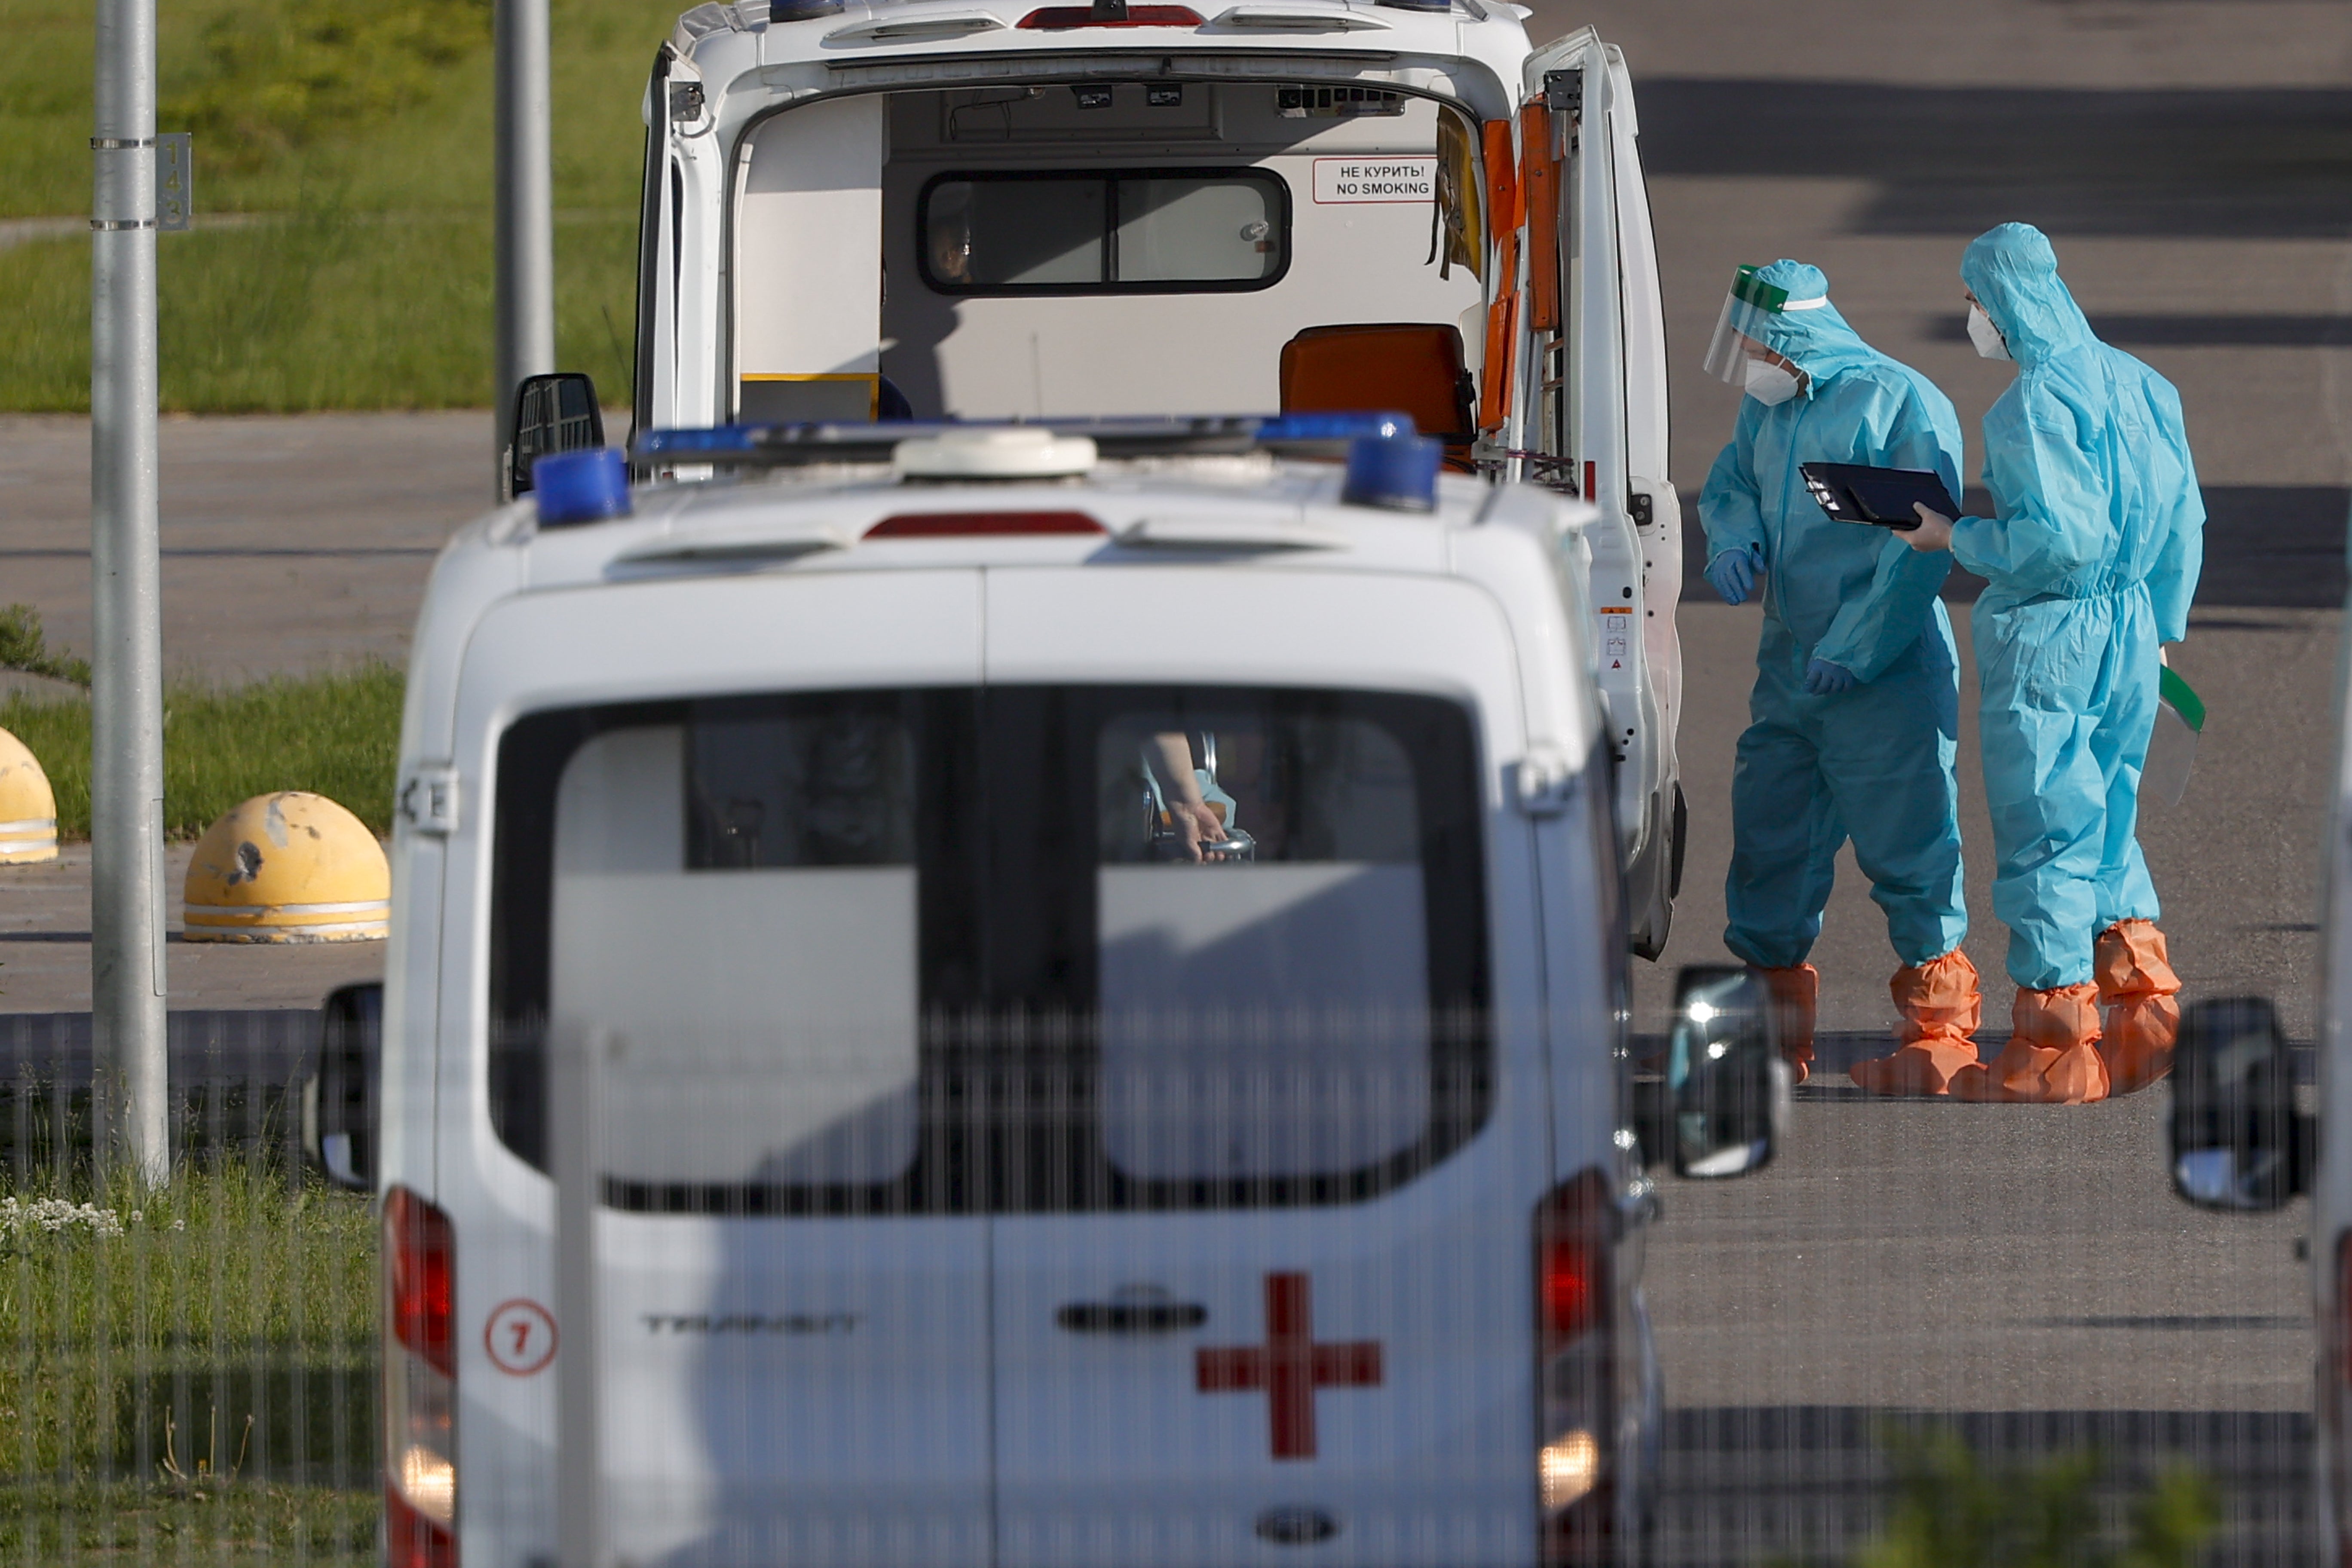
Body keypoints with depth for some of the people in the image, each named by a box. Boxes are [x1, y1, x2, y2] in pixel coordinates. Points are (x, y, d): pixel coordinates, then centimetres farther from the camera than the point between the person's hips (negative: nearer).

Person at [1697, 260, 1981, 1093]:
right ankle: (1774, 1017, 20)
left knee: (1907, 851, -6)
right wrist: (1734, 539, 1)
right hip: (1787, 668, 8)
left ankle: (1941, 1030, 1)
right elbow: (1730, 484, 26)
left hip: (1884, 680, -8)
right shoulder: (1769, 407, 12)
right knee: (1769, 843, 9)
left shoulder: (1903, 405, -13)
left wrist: (1856, 648, -20)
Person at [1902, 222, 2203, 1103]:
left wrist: (1957, 537, -11)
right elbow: (2183, 518, 13)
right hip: (2129, 632, 8)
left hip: (2048, 635, -8)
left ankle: (2057, 1049, 3)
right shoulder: (2133, 385, 9)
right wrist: (2161, 625, 23)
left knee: (2042, 839, -1)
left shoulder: (2035, 404, -16)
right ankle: (2145, 1012, 11)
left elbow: (2058, 536, -23)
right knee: (2106, 829, 17)